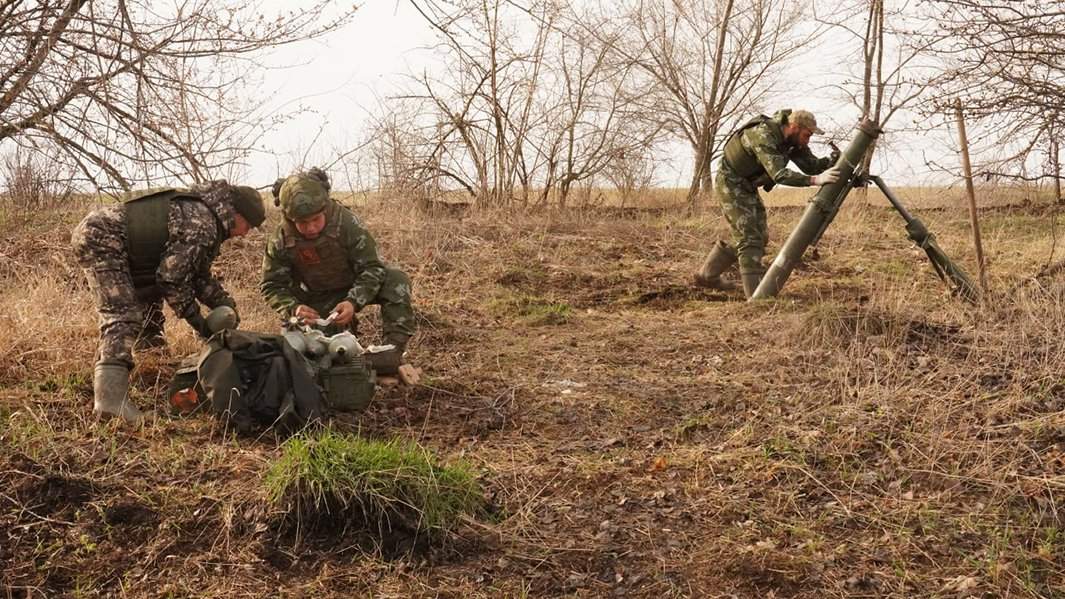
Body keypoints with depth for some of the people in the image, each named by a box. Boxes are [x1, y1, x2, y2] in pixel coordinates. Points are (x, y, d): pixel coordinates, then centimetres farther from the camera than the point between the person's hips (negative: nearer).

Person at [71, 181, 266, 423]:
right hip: (100, 238, -11)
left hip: (98, 229, 11)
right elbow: (172, 277, -20)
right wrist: (197, 321, -10)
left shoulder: (201, 210, 13)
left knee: (149, 298, 25)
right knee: (123, 315, -22)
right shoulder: (202, 225, -19)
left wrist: (225, 304, 12)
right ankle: (110, 399, -33)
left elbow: (197, 273, 20)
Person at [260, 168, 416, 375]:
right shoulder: (281, 242, -22)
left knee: (395, 281, -30)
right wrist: (293, 308, -34)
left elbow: (371, 268, -24)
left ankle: (394, 350, -32)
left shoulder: (347, 223, -28)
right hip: (318, 300, 2)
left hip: (356, 286, -2)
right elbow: (272, 286, -12)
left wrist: (353, 302, -41)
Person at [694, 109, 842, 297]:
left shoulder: (793, 141, -4)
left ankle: (707, 275, 23)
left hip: (748, 187, 9)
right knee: (750, 239, -14)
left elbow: (812, 165, -2)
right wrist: (816, 180, -47)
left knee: (760, 237, 13)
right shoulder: (763, 136, -30)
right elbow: (779, 174, -40)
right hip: (730, 184, -9)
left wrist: (834, 159, -21)